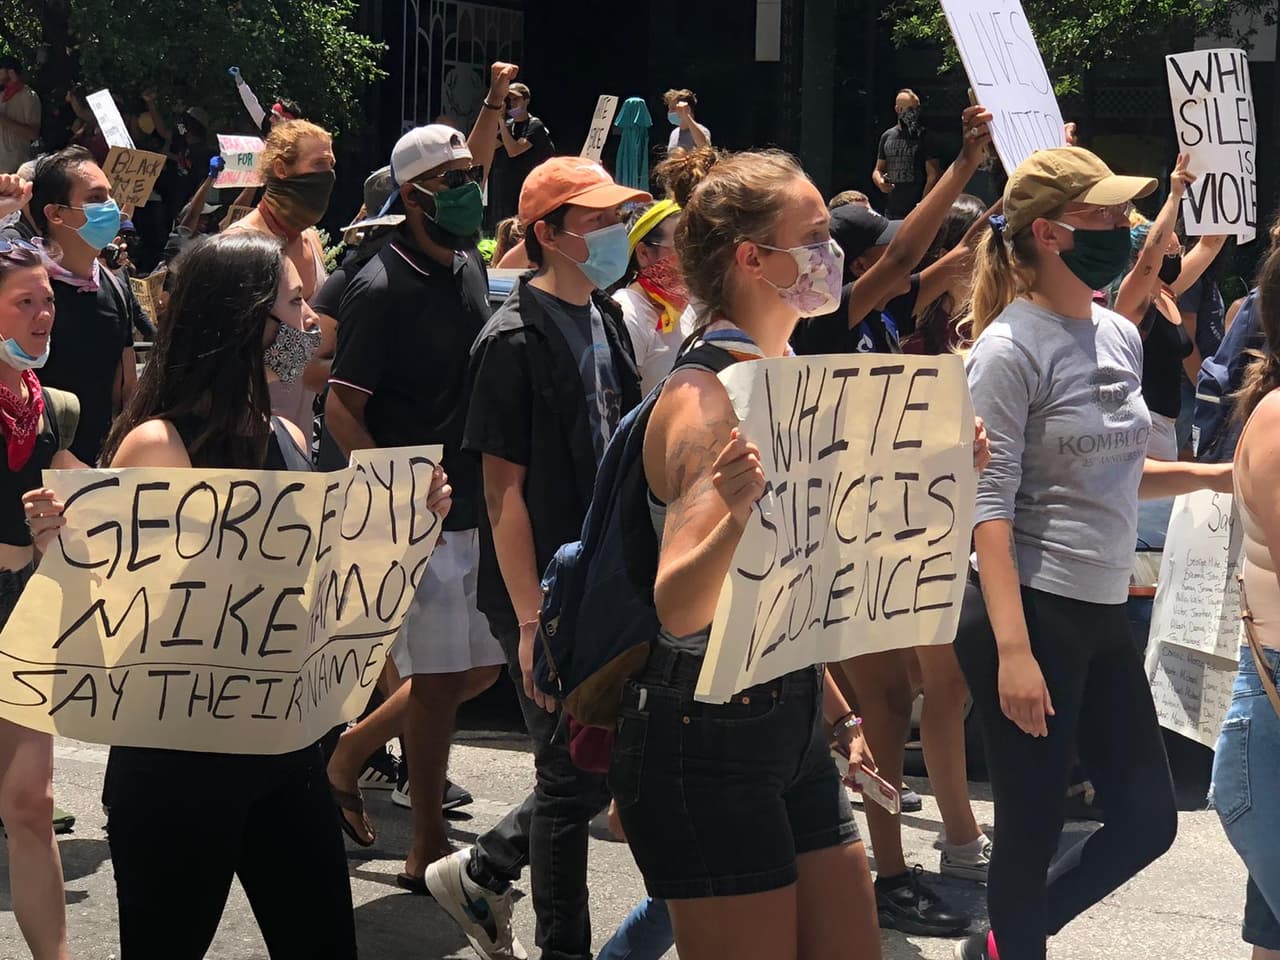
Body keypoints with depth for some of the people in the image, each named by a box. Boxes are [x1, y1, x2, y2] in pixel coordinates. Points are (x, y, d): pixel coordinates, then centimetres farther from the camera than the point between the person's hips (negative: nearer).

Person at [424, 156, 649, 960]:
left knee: (599, 767, 13)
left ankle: (479, 875, 32)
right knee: (575, 778, 1)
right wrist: (533, 622, -20)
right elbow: (505, 493, -17)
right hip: (547, 598, -8)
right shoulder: (516, 341, -15)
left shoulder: (608, 320, 9)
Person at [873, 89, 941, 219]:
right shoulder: (887, 136, 13)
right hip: (891, 211, 5)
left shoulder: (924, 137, -1)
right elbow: (878, 170, 19)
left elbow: (933, 175, -6)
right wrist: (879, 182, -5)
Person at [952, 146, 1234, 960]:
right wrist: (1012, 649, -25)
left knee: (1150, 821, 12)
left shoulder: (1121, 337, 9)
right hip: (1031, 616, -8)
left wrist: (1218, 475, 7)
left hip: (1105, 617, 8)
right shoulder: (1011, 349, -14)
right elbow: (990, 507, -18)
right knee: (1033, 834, 1)